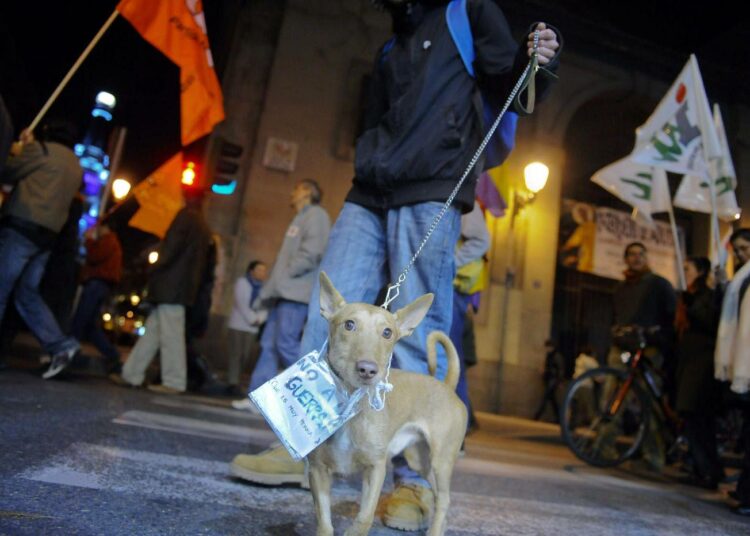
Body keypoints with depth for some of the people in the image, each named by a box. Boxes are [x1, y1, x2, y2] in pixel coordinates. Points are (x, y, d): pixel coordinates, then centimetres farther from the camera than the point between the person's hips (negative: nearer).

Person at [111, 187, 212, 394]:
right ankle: (132, 374, 18)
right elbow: (200, 258, 17)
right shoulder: (203, 226, 18)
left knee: (170, 334, -5)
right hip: (181, 286, 9)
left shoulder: (186, 215, -7)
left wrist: (155, 269, -5)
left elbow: (172, 246, -16)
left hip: (171, 285, -9)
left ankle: (174, 382, 1)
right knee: (153, 330, 12)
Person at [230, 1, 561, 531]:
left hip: (430, 193, -6)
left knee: (416, 334, -10)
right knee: (327, 314, 0)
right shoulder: (390, 48, 30)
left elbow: (510, 84, 6)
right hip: (369, 195, 7)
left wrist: (538, 62, -14)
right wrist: (367, 167, 16)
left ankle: (414, 480, -1)